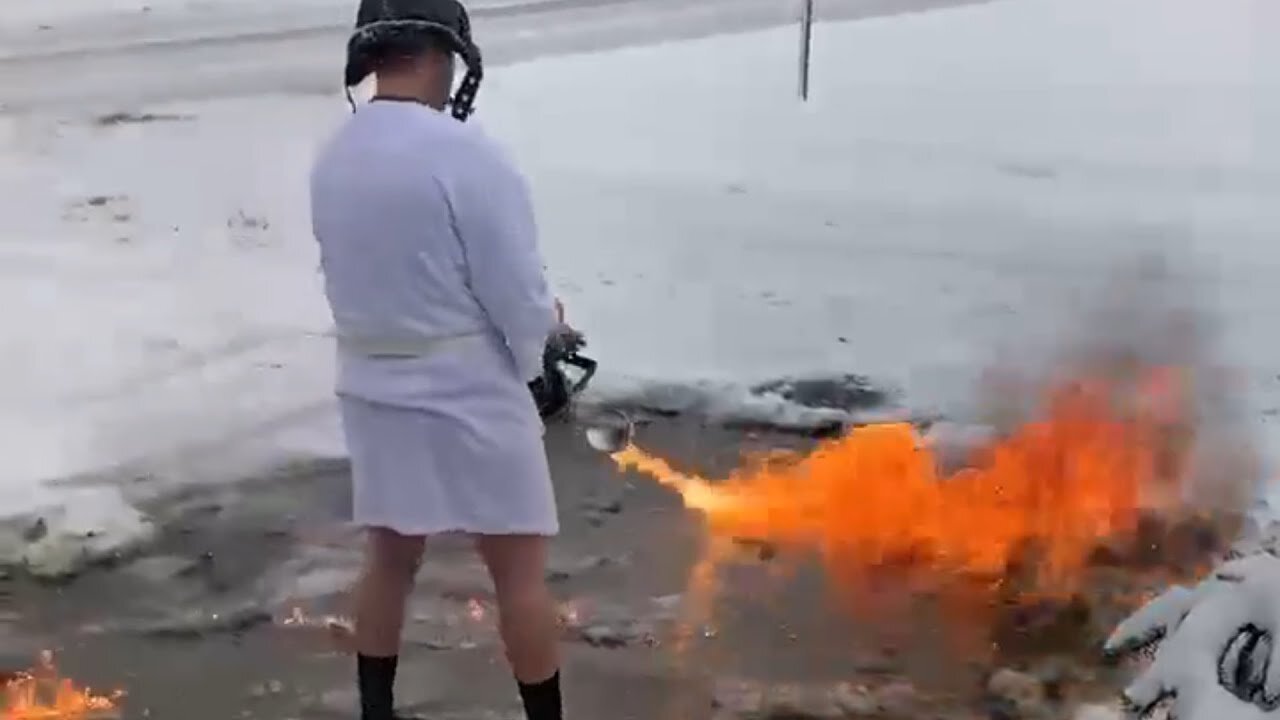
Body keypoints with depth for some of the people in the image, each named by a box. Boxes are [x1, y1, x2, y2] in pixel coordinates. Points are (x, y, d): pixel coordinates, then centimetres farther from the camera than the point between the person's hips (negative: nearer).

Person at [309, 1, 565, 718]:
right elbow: (522, 301, -16)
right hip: (469, 397, -7)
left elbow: (357, 281, 8)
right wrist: (545, 319, 5)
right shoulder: (467, 155, -21)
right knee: (520, 572, 6)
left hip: (374, 392, 7)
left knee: (390, 560, 19)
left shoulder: (334, 159, 0)